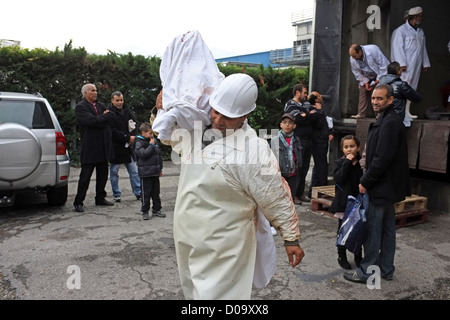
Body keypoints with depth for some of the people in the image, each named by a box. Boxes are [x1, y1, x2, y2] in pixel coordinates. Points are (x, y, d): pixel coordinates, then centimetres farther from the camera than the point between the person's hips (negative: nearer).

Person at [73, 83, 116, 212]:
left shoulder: (101, 105, 15)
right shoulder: (80, 107, -5)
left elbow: (112, 118, 3)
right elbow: (91, 121, -20)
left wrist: (100, 120, -10)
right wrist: (105, 117, -6)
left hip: (103, 146, 7)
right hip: (89, 147, -6)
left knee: (103, 175, 13)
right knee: (85, 176, -2)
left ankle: (100, 198, 25)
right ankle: (78, 202, 7)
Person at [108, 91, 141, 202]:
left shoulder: (127, 110, 8)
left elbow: (135, 124, 8)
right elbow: (113, 131, -16)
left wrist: (133, 137, -9)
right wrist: (128, 138, -16)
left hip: (128, 146, 5)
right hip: (115, 147, -5)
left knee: (134, 170, 7)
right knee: (114, 172, 5)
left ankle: (138, 192, 15)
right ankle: (116, 195, 16)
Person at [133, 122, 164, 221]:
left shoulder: (154, 140, 12)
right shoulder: (139, 142, -8)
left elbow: (159, 155, 18)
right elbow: (144, 154, -23)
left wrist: (160, 168, 18)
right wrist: (151, 145, -15)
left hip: (155, 171, 6)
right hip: (145, 172, -6)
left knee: (156, 192, 13)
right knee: (146, 193, 1)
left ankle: (156, 210, 24)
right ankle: (145, 211, 12)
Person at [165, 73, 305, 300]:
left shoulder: (253, 150, -23)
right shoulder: (195, 130, -1)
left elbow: (277, 200, -16)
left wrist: (291, 238, -9)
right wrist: (162, 109, 5)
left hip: (224, 248, -7)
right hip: (187, 238, 8)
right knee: (193, 293, 26)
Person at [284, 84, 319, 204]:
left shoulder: (307, 105, 20)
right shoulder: (290, 105, -2)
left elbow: (316, 117, 6)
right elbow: (298, 119, -17)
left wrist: (305, 116, -6)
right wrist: (310, 117, -2)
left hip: (308, 140, 7)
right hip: (298, 140, -7)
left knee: (305, 167, 10)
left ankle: (300, 193, 18)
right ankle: (293, 194, 1)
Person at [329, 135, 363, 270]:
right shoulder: (339, 162, -3)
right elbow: (338, 178, -21)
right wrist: (347, 162, -21)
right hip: (344, 203, -1)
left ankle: (358, 257, 27)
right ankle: (342, 256, 22)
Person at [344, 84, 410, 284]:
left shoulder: (389, 123, -18)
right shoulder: (386, 120, 14)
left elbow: (382, 159, -23)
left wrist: (365, 181, -15)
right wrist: (367, 179, 12)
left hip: (381, 187, -10)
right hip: (387, 186, 10)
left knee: (372, 230, -1)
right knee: (387, 228, 16)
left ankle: (367, 272, 9)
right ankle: (385, 269, 27)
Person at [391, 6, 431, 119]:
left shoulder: (421, 32, 19)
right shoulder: (401, 30, -5)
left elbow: (423, 48, 22)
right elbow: (397, 48, -10)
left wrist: (426, 63, 18)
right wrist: (402, 63, -17)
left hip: (416, 66, 7)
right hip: (405, 66, -7)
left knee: (412, 88, 6)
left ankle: (407, 111, 9)